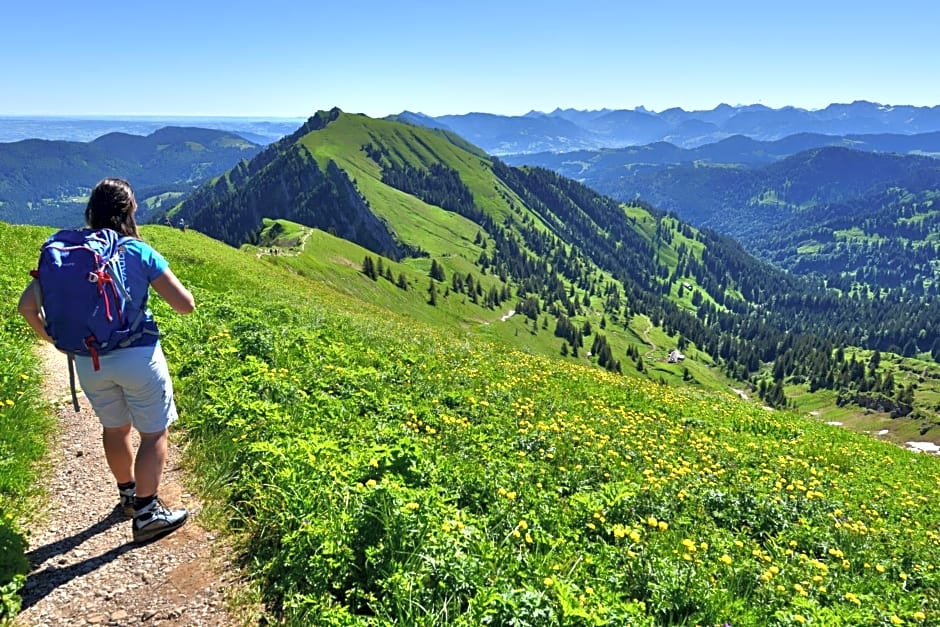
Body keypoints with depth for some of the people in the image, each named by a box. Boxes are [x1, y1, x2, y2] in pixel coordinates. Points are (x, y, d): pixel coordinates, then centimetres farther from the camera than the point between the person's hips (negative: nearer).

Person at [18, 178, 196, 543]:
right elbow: (186, 305, -9)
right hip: (138, 357, -5)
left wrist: (56, 340, 14)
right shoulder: (139, 253, -9)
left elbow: (27, 306, 2)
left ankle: (128, 494, 43)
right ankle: (146, 514, 13)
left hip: (88, 362, 5)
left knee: (115, 428, 24)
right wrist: (165, 280, 10)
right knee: (154, 433, 10)